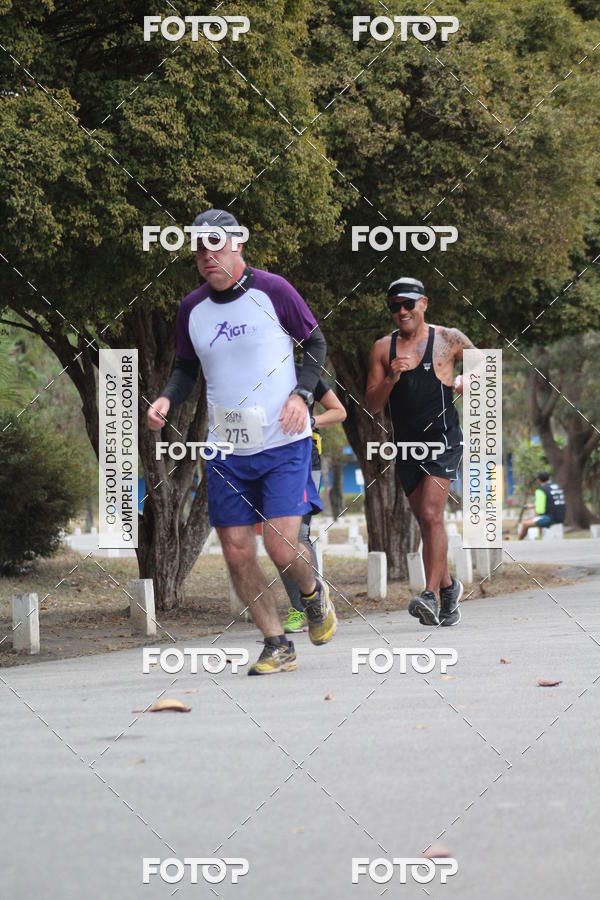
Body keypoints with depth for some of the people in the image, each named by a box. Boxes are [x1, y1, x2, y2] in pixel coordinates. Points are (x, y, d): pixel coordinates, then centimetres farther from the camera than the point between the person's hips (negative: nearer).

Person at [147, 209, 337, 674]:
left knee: (282, 548, -13)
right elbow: (187, 368, 18)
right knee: (237, 553, 0)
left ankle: (314, 594, 21)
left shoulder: (273, 290, -6)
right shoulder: (192, 308, 5)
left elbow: (316, 343, 4)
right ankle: (277, 645, 14)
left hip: (283, 443, -4)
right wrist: (167, 399, -2)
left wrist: (302, 394, -10)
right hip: (226, 449, 4)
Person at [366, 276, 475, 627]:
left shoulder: (448, 339, 0)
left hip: (442, 440, -4)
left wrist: (464, 383, -6)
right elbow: (372, 405, 3)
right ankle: (448, 586, 29)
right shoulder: (383, 348, 6)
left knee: (431, 515, -18)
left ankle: (432, 595, -23)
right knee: (428, 522, 10)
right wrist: (390, 379, -15)